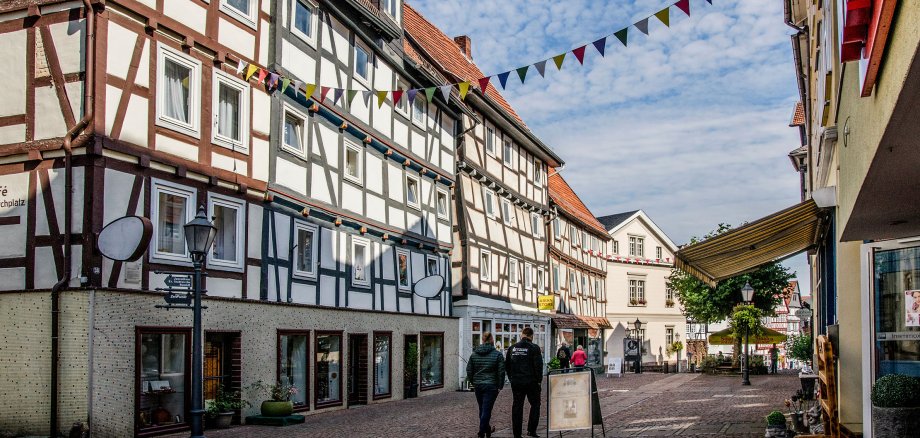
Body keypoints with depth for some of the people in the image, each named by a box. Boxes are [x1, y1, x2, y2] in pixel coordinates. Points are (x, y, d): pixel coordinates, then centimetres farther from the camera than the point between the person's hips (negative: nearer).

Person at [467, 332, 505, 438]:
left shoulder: (474, 354, 4)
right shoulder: (497, 354, -7)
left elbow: (469, 371, 7)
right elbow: (501, 372, -8)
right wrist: (500, 386, -1)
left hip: (478, 385, 4)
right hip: (491, 386, -4)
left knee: (482, 409, 17)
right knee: (486, 410, -2)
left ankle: (487, 429, 32)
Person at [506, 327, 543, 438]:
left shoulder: (512, 348, 6)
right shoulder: (534, 348, -8)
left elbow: (507, 366, 11)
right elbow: (538, 366, -12)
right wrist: (539, 380, -2)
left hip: (516, 382, 4)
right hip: (531, 382, -4)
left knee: (517, 407, 8)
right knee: (535, 405, 11)